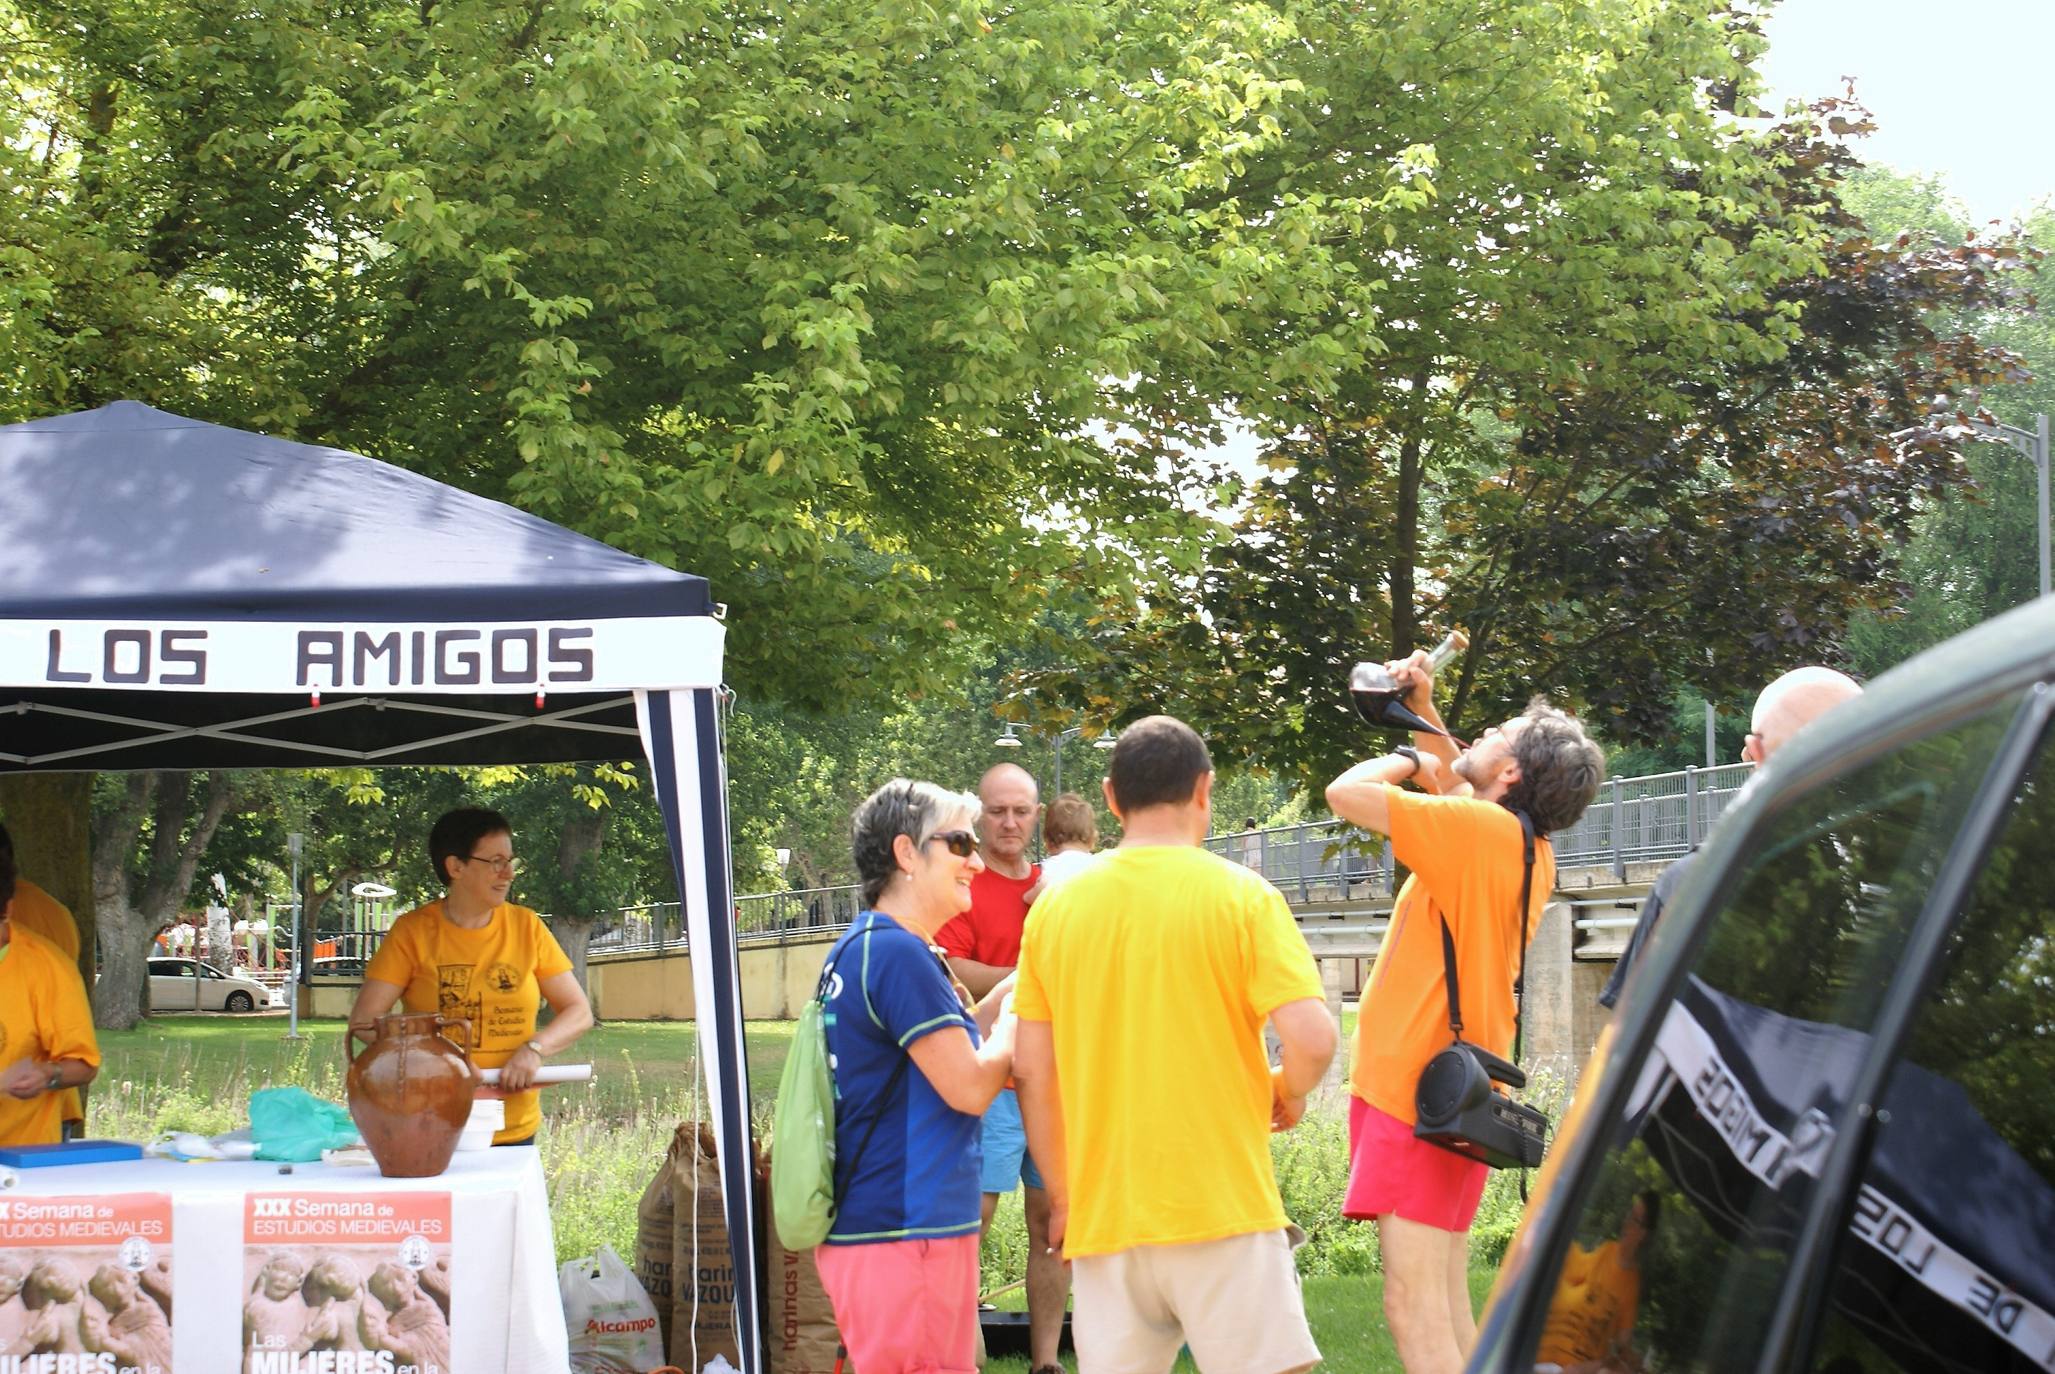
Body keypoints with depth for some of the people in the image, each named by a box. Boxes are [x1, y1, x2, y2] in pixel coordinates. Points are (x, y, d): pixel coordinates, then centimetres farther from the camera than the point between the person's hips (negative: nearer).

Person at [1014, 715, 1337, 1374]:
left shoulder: (1056, 906, 6)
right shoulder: (1240, 895, -4)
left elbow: (1032, 1071, 7)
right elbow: (1311, 1038, -13)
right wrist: (1288, 1096, 8)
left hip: (1104, 1216, 4)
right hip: (1223, 1208, -4)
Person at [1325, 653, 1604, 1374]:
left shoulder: (1479, 828, -17)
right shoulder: (1527, 848, 10)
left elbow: (1347, 792, -17)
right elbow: (1456, 786, 31)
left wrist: (1412, 758, 0)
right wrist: (1424, 712, 19)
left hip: (1418, 1093, -10)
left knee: (1414, 1308, -13)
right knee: (1445, 1308, 13)